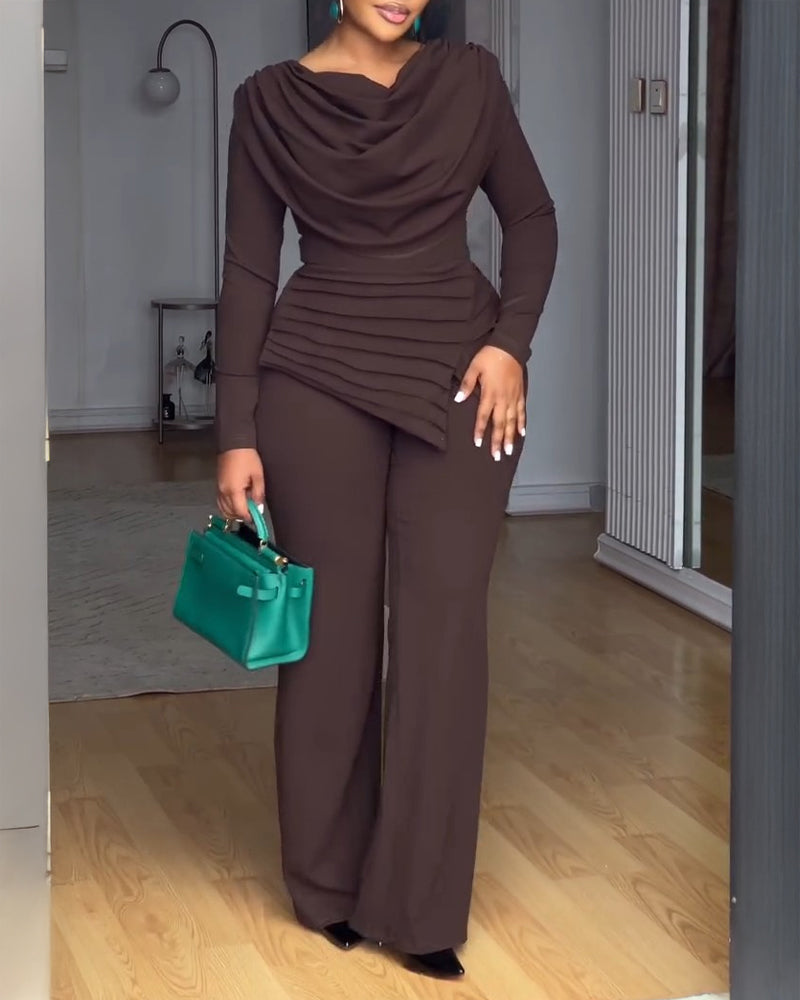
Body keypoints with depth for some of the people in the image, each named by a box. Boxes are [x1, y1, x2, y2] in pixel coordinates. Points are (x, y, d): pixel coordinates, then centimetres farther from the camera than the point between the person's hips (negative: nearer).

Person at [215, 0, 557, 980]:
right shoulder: (271, 100, 0)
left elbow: (531, 215, 10)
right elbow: (250, 269, 0)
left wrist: (510, 340, -5)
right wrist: (236, 432, -4)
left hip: (459, 382, 1)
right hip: (318, 385, -1)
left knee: (443, 632, -1)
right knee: (333, 629, 5)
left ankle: (420, 906, 9)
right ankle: (328, 883, 22)